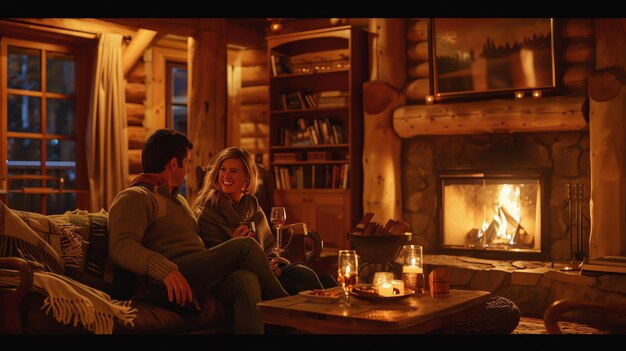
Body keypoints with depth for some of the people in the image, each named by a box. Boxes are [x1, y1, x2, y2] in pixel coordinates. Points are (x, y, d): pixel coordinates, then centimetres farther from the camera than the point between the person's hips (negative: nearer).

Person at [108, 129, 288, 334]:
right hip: (173, 279, -7)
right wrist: (165, 269, -32)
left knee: (246, 280, -27)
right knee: (245, 246, -20)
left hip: (207, 278, 7)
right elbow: (121, 247, -15)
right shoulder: (134, 198, 3)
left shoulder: (178, 200, 33)